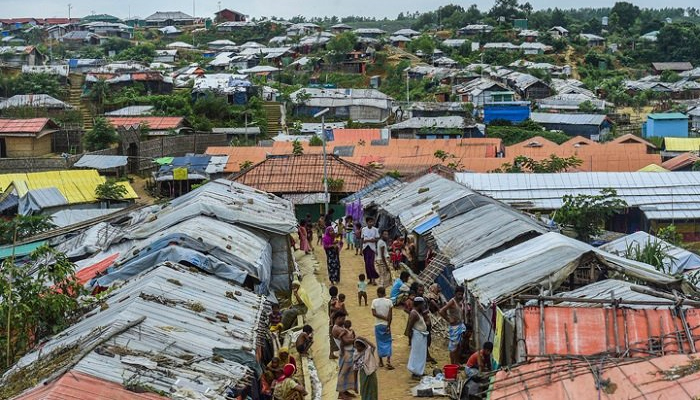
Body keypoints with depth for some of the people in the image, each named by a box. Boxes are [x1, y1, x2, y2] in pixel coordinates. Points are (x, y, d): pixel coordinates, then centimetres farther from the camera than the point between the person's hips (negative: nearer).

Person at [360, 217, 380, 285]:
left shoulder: (375, 230, -2)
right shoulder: (363, 229, 6)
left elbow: (377, 239, -6)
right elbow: (362, 239, 10)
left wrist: (367, 240, -15)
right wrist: (361, 248, 6)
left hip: (372, 248, -4)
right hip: (365, 248, 4)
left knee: (370, 264, -14)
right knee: (367, 264, 5)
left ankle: (373, 278, -9)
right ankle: (370, 279, 13)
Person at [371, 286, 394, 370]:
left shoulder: (374, 301, -5)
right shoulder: (389, 302, -7)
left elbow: (374, 313, -12)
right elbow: (390, 315, -11)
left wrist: (384, 318, -10)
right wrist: (388, 325, -8)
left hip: (378, 325, 1)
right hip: (386, 325, -1)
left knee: (380, 343, 11)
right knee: (388, 342, 6)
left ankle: (381, 361, 16)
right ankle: (388, 361, -7)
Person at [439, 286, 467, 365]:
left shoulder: (460, 302, 7)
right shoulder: (452, 301, -16)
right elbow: (441, 311, -26)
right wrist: (449, 320, -18)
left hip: (461, 326, 8)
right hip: (454, 327, -8)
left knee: (458, 345, 15)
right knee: (453, 347, -2)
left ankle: (457, 363, 24)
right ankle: (452, 365, 4)